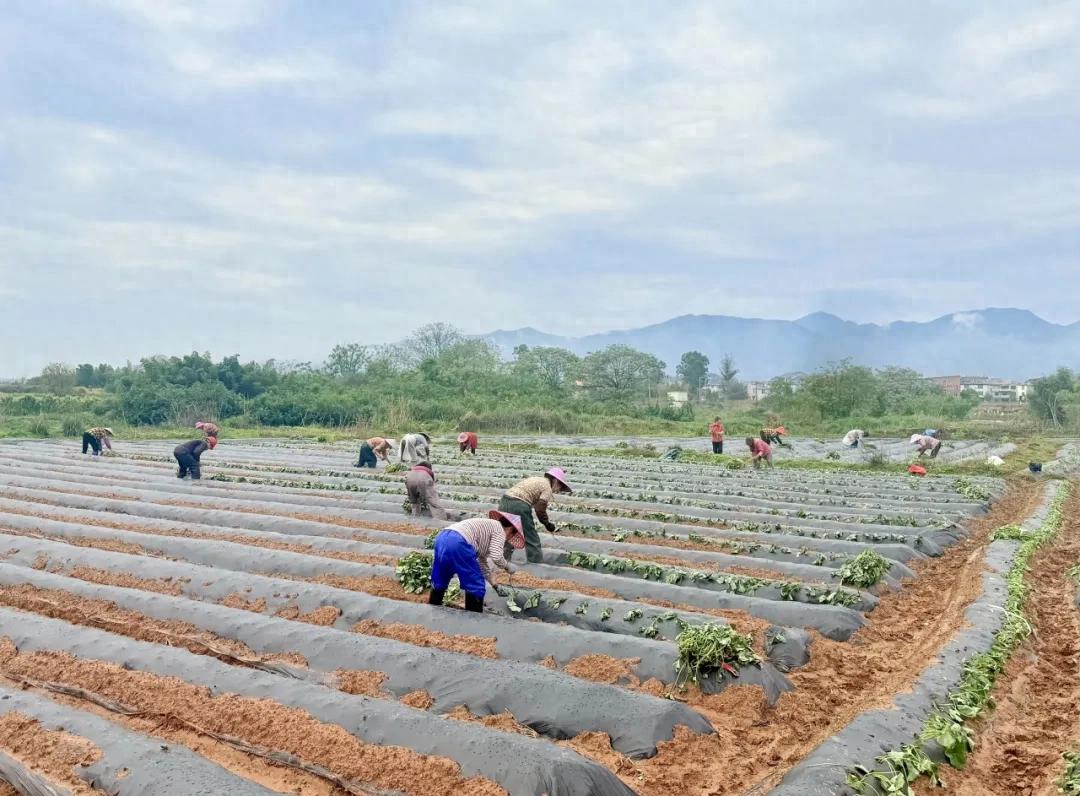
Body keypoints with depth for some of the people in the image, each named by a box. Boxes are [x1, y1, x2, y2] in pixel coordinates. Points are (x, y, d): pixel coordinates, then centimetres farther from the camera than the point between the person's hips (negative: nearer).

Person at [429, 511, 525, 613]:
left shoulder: (487, 528, 34)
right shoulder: (499, 529, 10)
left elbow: (482, 561, 43)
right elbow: (496, 557, -6)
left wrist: (494, 585, 49)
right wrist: (507, 566, 15)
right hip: (458, 543, -9)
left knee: (439, 582, 25)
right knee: (475, 586, 7)